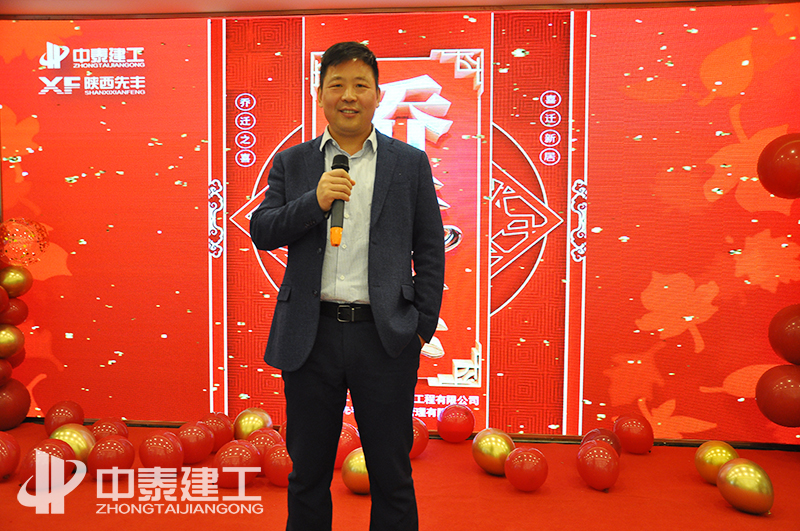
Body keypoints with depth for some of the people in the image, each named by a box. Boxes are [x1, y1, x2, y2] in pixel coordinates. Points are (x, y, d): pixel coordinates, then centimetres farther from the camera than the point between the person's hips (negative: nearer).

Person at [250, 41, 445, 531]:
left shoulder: (411, 163, 6)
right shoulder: (292, 163, 9)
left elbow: (430, 250, 4)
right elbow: (262, 234, 2)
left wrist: (423, 326, -2)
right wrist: (314, 201, -14)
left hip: (385, 336, -1)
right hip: (310, 336, 2)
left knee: (392, 477, 11)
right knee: (308, 474, 15)